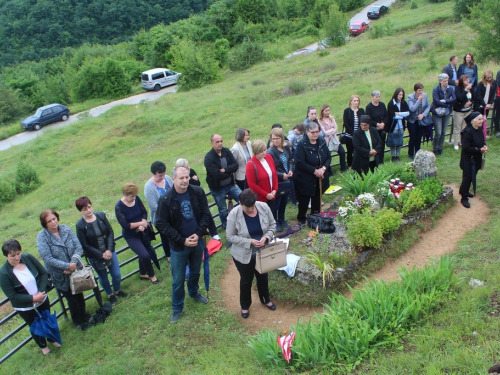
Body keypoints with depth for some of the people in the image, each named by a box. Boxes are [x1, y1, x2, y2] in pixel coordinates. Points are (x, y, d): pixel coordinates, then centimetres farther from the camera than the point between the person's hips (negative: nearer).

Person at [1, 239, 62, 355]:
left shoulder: (28, 258, -18)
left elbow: (44, 273, -9)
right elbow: (12, 296, -22)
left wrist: (41, 291, -21)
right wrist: (33, 298, -27)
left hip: (42, 299, 3)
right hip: (24, 307, -3)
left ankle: (52, 339, 54)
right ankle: (43, 345, 48)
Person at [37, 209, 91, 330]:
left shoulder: (66, 229, -8)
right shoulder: (42, 237, -18)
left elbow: (78, 246, -10)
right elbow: (48, 259, -23)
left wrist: (73, 263, -24)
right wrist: (67, 266, -26)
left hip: (75, 270, 3)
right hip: (60, 276, -3)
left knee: (79, 294, 21)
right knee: (72, 299, 12)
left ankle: (84, 315, 46)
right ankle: (78, 321, 36)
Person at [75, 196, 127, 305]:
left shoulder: (101, 216, -8)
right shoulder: (80, 225, -15)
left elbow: (111, 232, -4)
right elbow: (85, 245, -13)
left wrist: (109, 250, -15)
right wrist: (101, 255, -14)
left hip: (109, 251, 2)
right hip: (95, 256, -2)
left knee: (117, 275, 7)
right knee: (103, 277, 15)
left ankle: (117, 290, 38)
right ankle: (110, 294, 41)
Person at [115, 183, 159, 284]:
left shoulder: (136, 199, -10)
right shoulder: (119, 207, -21)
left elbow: (144, 212, -2)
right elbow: (125, 225, -22)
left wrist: (143, 224, -20)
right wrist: (140, 223, -24)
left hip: (144, 231, 5)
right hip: (131, 236, -5)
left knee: (143, 254, 19)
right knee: (145, 256, -14)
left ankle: (142, 274, 45)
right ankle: (151, 275, 13)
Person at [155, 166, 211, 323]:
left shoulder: (198, 192, -11)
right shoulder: (165, 200, -18)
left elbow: (206, 214, -4)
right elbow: (162, 225, -15)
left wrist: (198, 234, -16)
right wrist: (183, 240, -19)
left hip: (198, 241, 3)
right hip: (179, 245, -3)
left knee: (195, 272, 25)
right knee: (178, 279, 8)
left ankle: (194, 292, 53)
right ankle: (177, 308, 28)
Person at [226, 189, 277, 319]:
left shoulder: (264, 207, -18)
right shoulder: (234, 214, -26)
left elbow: (272, 224, -3)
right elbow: (230, 236, -18)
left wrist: (266, 237, -22)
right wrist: (249, 242, -27)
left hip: (262, 251, 3)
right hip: (243, 254, -3)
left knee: (263, 276, 25)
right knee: (246, 280, 17)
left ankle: (266, 299, 52)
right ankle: (245, 306, 42)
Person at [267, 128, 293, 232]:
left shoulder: (287, 147, -1)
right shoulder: (270, 152, -20)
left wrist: (290, 170, -4)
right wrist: (282, 175, -22)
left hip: (287, 180, 6)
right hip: (277, 182, -6)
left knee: (284, 202, 20)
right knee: (275, 204, 9)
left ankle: (281, 220, 40)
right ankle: (275, 222, 28)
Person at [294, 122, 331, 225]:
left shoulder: (322, 142, 2)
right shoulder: (301, 144, -17)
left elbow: (329, 157, 5)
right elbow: (300, 163, -22)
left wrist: (324, 168, -14)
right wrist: (314, 171, -22)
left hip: (320, 177, 6)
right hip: (305, 179, -5)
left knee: (317, 199, 18)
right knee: (304, 200, 8)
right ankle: (301, 218, 28)